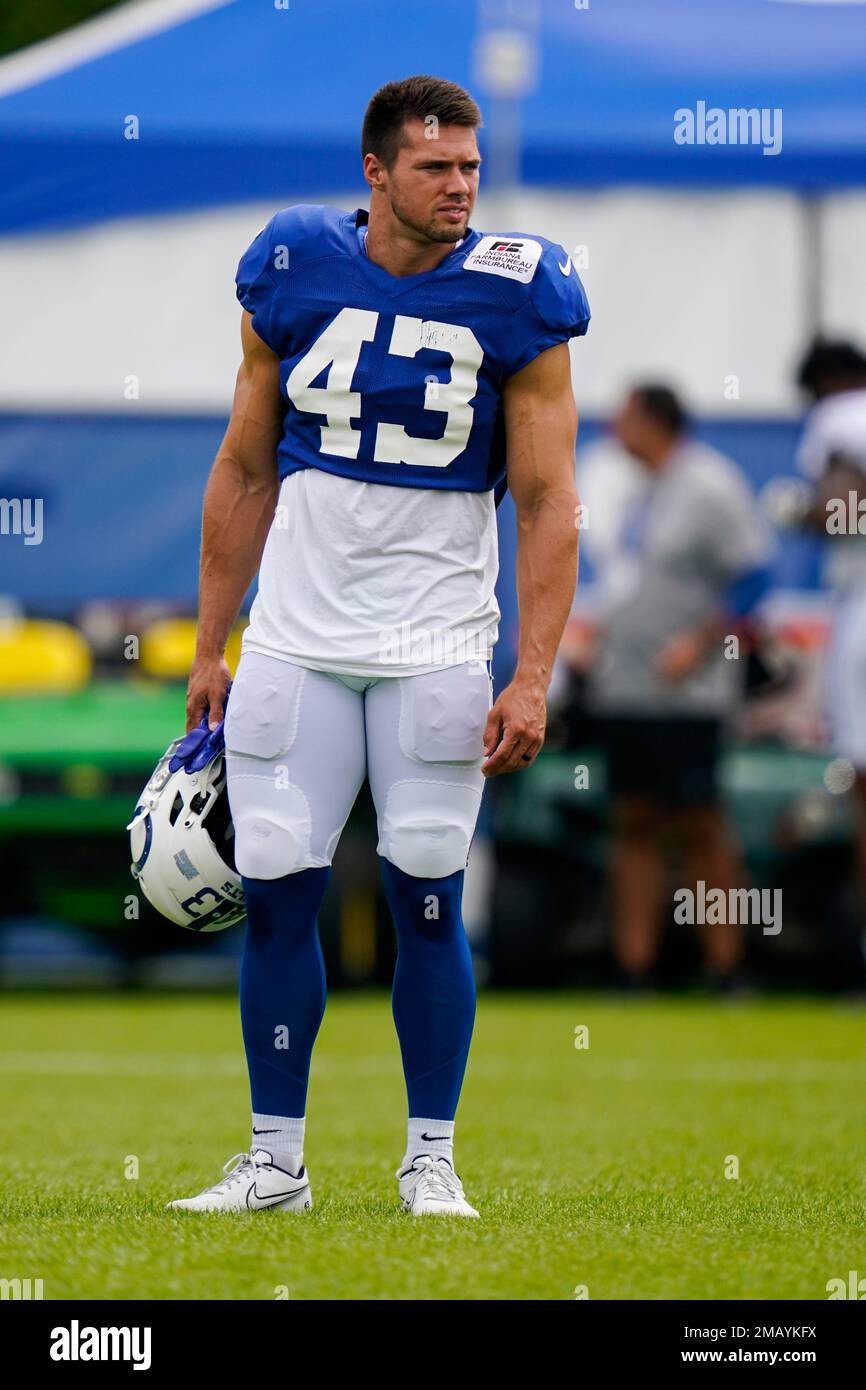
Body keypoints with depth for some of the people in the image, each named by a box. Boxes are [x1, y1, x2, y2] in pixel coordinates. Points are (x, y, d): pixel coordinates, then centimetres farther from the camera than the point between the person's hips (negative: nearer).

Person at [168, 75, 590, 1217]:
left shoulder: (512, 301, -6)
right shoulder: (293, 275, 0)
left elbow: (547, 504, -4)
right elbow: (245, 472, 10)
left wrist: (533, 679, -11)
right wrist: (209, 649, 10)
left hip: (436, 644, -2)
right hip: (296, 639, 2)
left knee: (427, 899, -1)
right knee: (276, 894, 1)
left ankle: (431, 1158, 11)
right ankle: (275, 1160, 12)